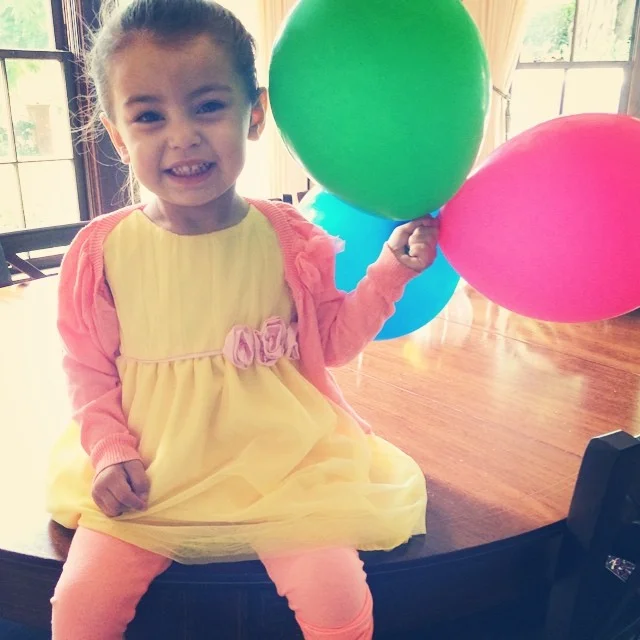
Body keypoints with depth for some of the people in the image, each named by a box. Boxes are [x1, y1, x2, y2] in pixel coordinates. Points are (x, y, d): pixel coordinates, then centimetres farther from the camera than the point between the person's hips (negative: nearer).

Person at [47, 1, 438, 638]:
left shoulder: (290, 238, -6)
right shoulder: (101, 250, -7)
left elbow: (331, 340, 4)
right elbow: (89, 369, 4)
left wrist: (389, 270, -6)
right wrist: (110, 452, -10)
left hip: (279, 461, 0)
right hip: (145, 474, 1)